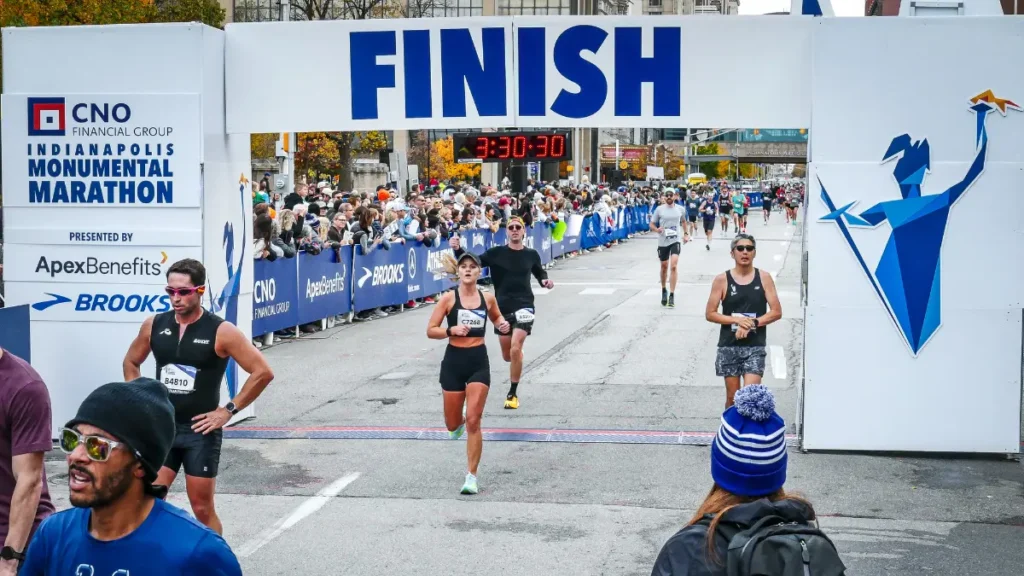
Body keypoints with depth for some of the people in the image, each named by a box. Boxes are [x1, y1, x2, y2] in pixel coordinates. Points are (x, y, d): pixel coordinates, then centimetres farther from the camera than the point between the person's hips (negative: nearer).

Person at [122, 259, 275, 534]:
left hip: (200, 432, -3)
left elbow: (262, 372, -11)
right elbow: (131, 362, 20)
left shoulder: (220, 332, -11)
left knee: (202, 508, 4)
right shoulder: (154, 325, 2)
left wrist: (228, 410, -10)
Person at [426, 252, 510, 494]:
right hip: (454, 361, 0)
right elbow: (430, 330, -5)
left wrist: (502, 324, 1)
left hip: (479, 362, 0)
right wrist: (452, 330, -21)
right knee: (452, 424, 9)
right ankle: (459, 422, 50)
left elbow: (496, 317, 23)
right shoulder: (449, 298, -6)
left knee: (473, 422, -8)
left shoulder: (487, 298, 2)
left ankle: (472, 476, 2)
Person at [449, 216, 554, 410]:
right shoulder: (496, 253, -3)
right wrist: (458, 250, -23)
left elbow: (540, 272, 21)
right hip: (502, 308, 1)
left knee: (515, 349, -18)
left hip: (523, 307, -1)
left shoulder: (531, 255, 2)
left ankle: (513, 394, -5)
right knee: (507, 355, 11)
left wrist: (545, 281, -1)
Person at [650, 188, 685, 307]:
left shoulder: (680, 209, 3)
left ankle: (672, 295, -13)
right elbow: (651, 224, 2)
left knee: (673, 266, -15)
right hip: (663, 241, 1)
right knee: (664, 266, 13)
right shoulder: (659, 209, -2)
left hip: (675, 240, -1)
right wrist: (657, 229, -18)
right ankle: (664, 290, 36)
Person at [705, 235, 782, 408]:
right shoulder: (722, 280, -2)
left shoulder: (764, 278, 0)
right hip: (729, 346, 1)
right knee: (732, 396, 9)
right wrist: (737, 320, -14)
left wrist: (752, 323, -14)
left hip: (755, 346, -1)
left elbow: (776, 312, -1)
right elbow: (710, 314, -1)